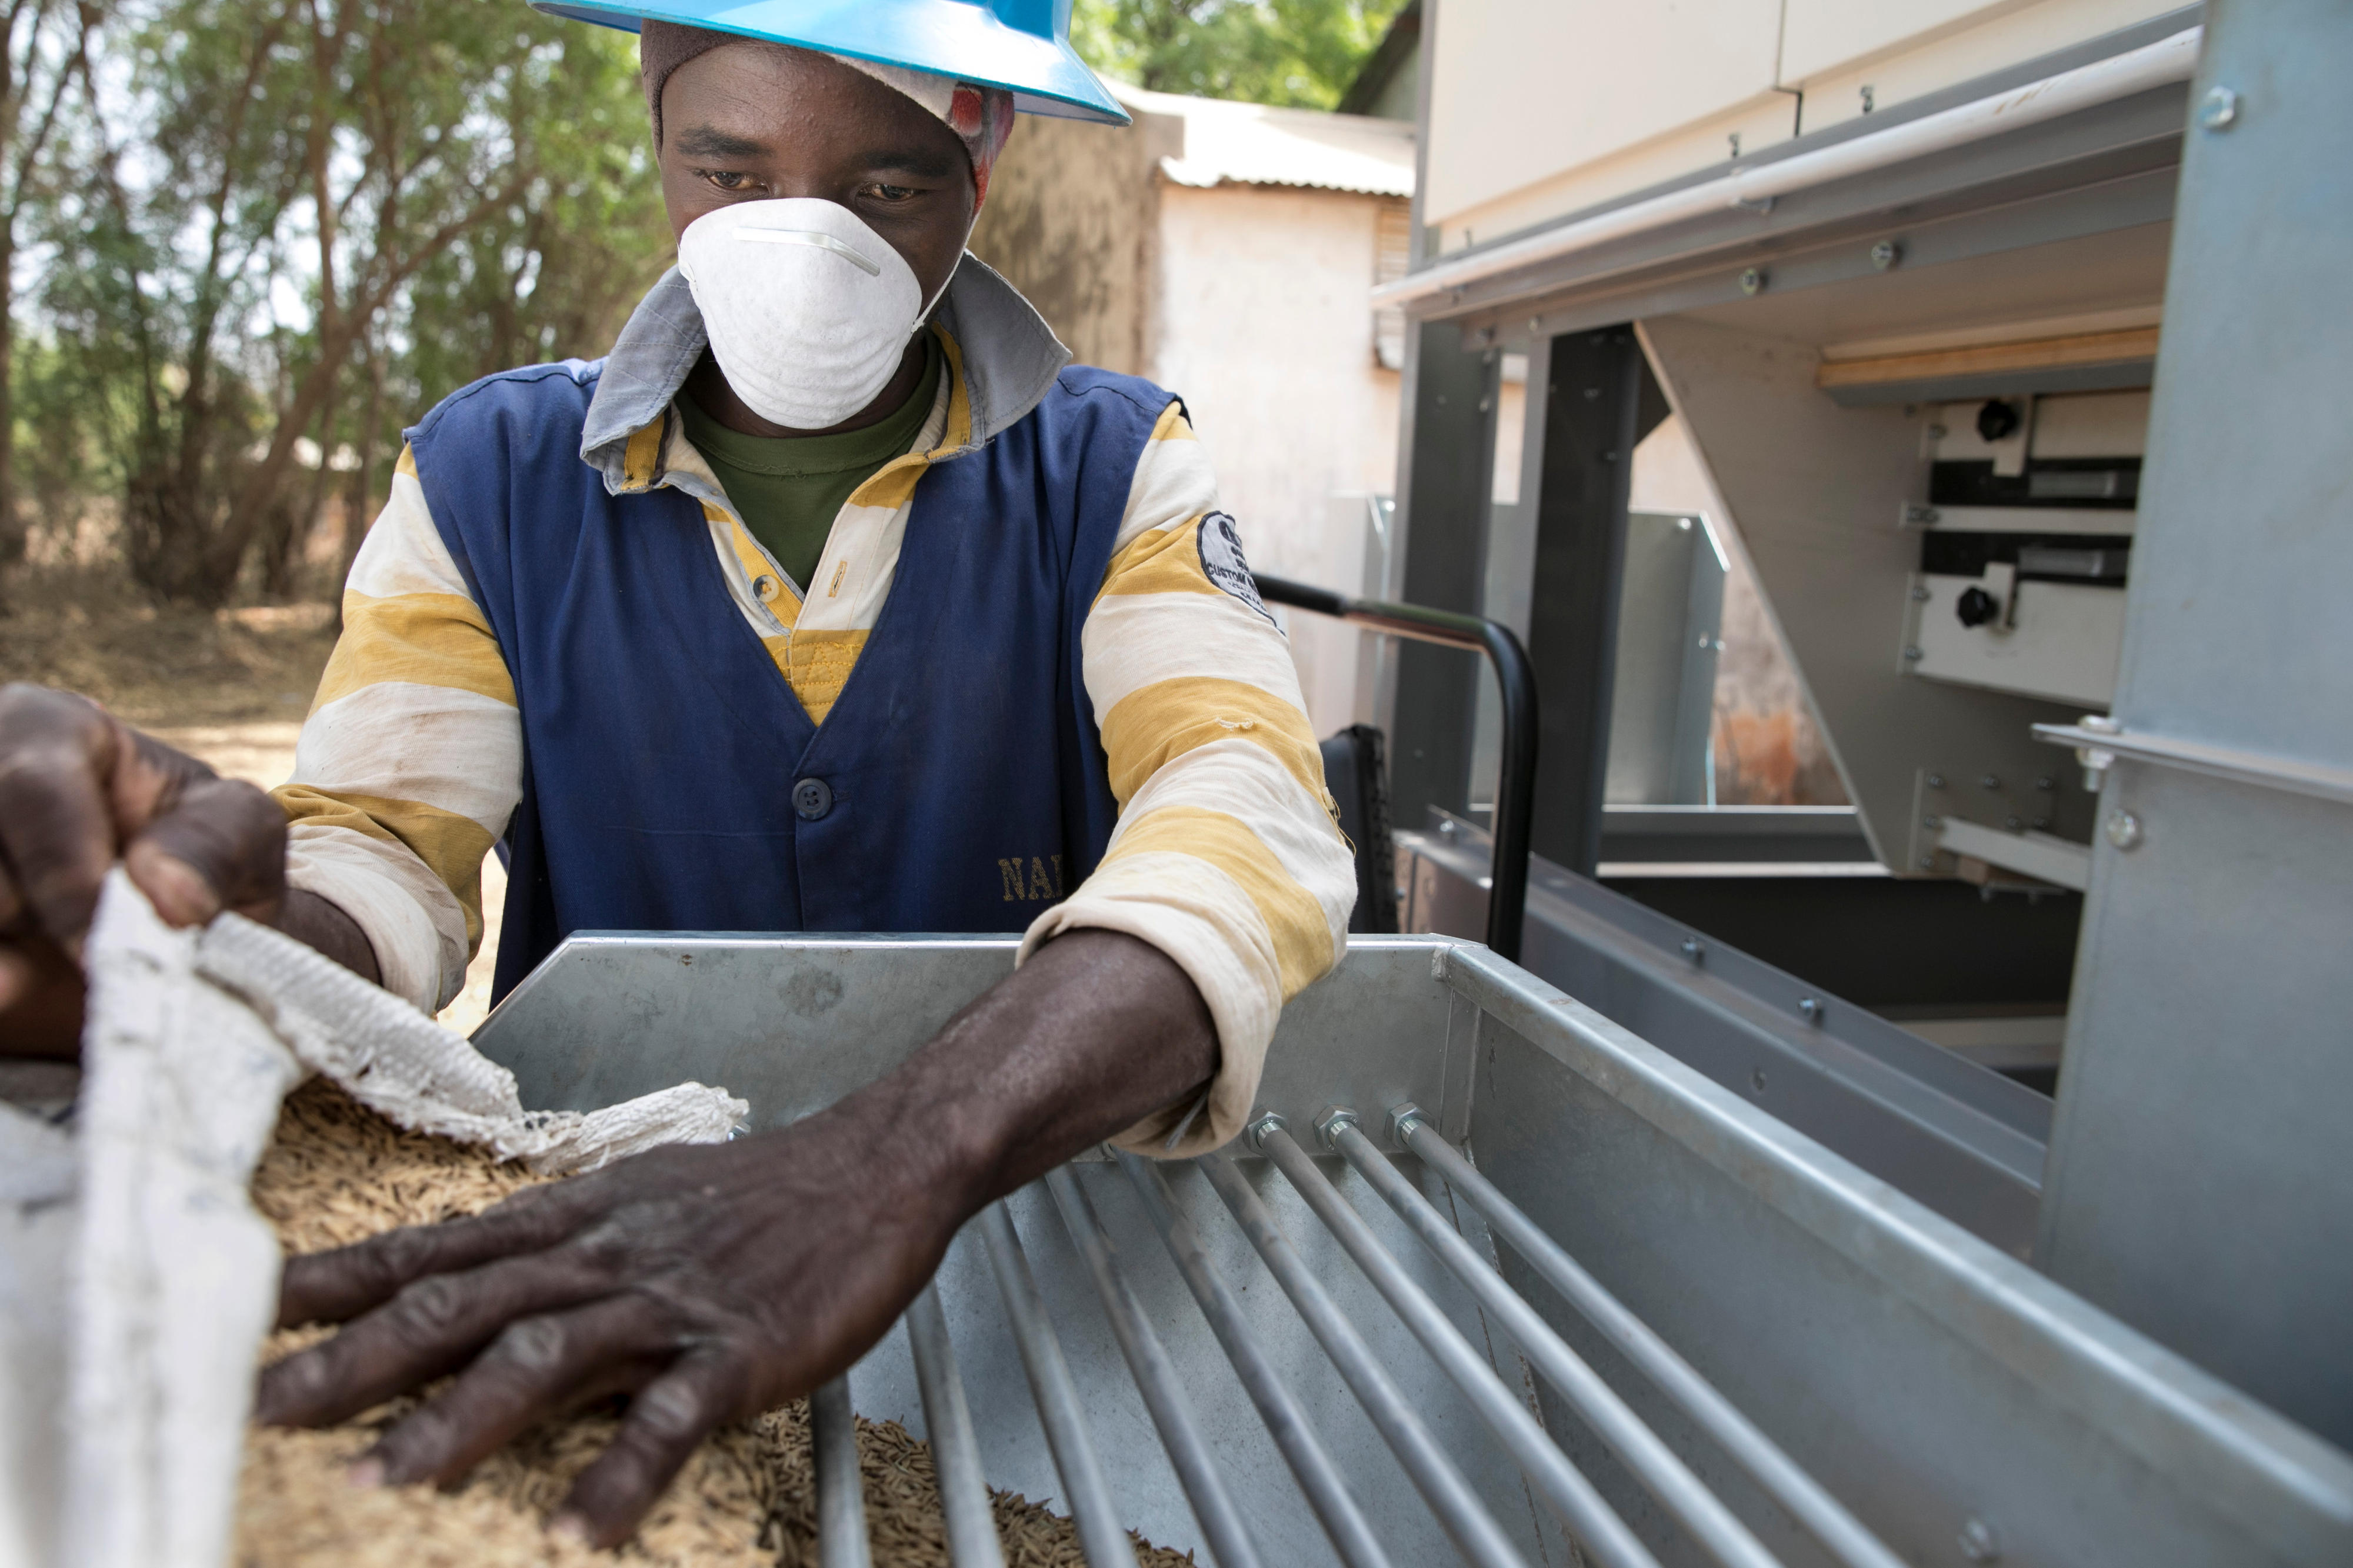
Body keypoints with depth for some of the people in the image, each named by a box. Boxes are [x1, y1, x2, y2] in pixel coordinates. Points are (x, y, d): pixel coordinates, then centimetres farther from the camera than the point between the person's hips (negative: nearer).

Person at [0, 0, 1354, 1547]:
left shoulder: (1116, 468, -5)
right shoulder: (492, 475, 1)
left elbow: (1248, 800, -22)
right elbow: (382, 859, -7)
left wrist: (903, 1158, -40)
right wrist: (220, 917, -33)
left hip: (1034, 1235, 0)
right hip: (592, 1226, 1)